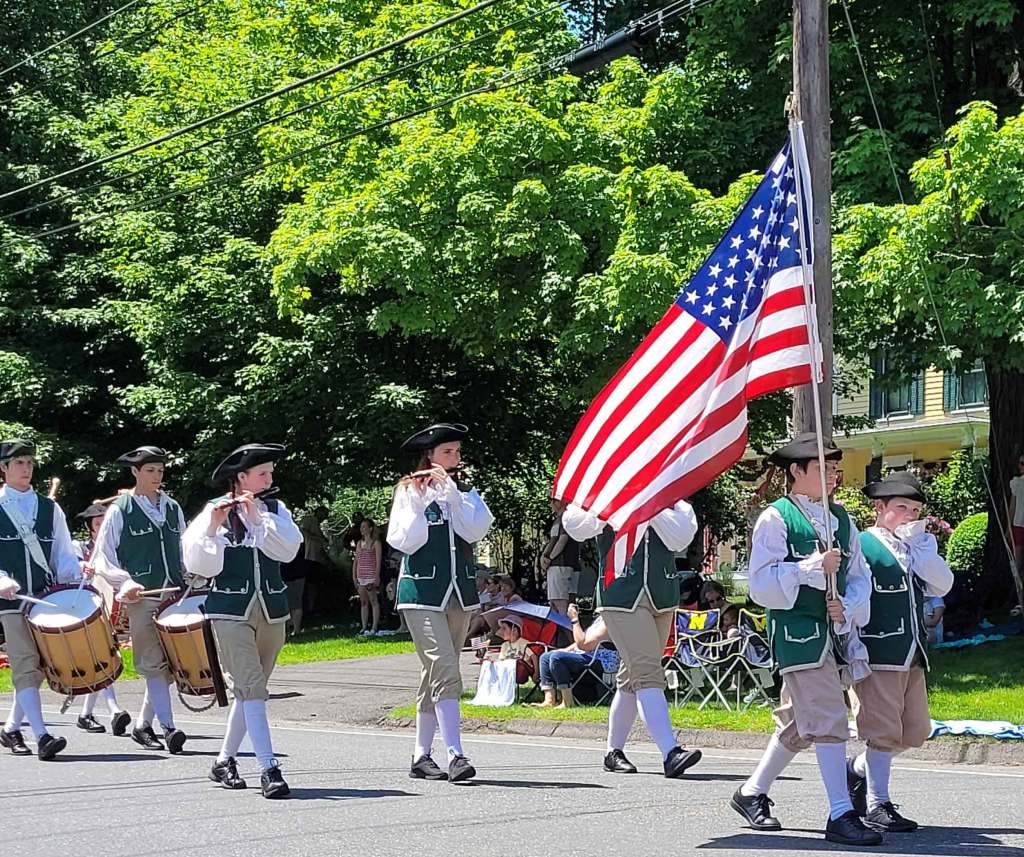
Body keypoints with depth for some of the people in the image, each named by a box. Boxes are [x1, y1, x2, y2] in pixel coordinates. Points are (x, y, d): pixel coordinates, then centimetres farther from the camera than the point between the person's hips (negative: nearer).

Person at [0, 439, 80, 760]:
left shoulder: (49, 508, 14)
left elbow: (64, 554, 13)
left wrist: (75, 586, -3)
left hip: (46, 599, 4)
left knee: (37, 665, 7)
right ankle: (42, 737, -20)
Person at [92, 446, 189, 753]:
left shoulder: (173, 509, 15)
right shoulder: (119, 511, 1)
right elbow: (102, 559, 1)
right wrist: (125, 582, -13)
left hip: (174, 595, 5)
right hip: (141, 598, -5)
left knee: (170, 662, 4)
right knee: (154, 664, -10)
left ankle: (143, 725, 17)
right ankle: (168, 727, -15)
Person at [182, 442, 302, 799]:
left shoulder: (275, 510, 8)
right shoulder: (215, 511, -2)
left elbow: (289, 550, -9)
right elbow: (199, 565, -10)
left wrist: (257, 517, -15)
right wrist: (213, 527, -21)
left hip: (271, 611, 5)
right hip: (231, 611, -5)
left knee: (249, 689, 11)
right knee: (251, 687, -14)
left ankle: (225, 761, 25)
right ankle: (269, 769, -19)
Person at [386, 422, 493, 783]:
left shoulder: (465, 492, 11)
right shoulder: (410, 491, 1)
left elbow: (474, 531, -6)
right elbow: (403, 541, -7)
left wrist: (451, 491, -12)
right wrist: (421, 503, -14)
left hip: (460, 592, 5)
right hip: (423, 593, -5)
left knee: (435, 675, 9)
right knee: (446, 672, -17)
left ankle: (422, 756, 16)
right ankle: (455, 756, -23)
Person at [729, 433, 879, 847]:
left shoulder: (841, 519, 16)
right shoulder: (775, 519, -5)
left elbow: (860, 576, 15)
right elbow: (762, 583, -11)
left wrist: (848, 607, -6)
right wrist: (813, 567, -20)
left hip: (835, 632, 7)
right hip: (798, 632, -7)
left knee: (799, 723, 15)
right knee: (828, 720, -13)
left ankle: (751, 793, 30)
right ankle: (841, 815, -12)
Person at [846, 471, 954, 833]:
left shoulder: (919, 546, 17)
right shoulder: (860, 545, -5)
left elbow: (942, 584, 3)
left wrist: (920, 544, -4)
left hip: (913, 654, 8)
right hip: (877, 651, -8)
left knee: (915, 731, 11)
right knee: (883, 730, -5)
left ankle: (857, 771, 28)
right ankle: (876, 805, 4)